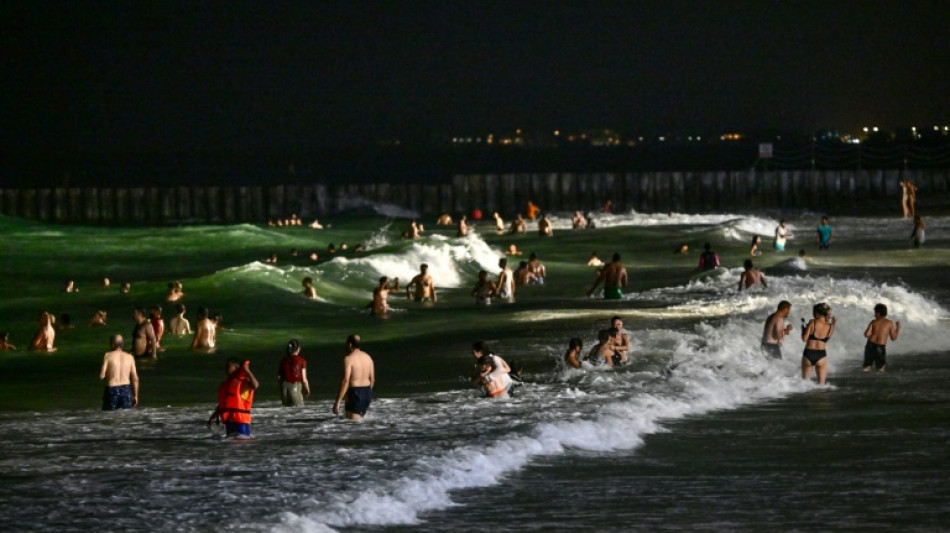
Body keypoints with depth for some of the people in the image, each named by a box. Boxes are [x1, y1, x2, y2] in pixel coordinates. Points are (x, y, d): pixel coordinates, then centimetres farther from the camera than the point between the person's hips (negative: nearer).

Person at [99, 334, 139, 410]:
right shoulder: (129, 357, 5)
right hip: (126, 389, 3)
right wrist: (135, 395, 11)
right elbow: (135, 378, 4)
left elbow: (101, 376, -9)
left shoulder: (108, 356, -4)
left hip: (112, 389, -3)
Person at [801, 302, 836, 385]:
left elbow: (804, 338, -9)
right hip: (821, 355, 1)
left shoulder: (812, 322, -8)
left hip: (808, 354, -1)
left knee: (804, 380, 14)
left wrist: (803, 330, 11)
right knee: (821, 383, 10)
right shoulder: (830, 326, -1)